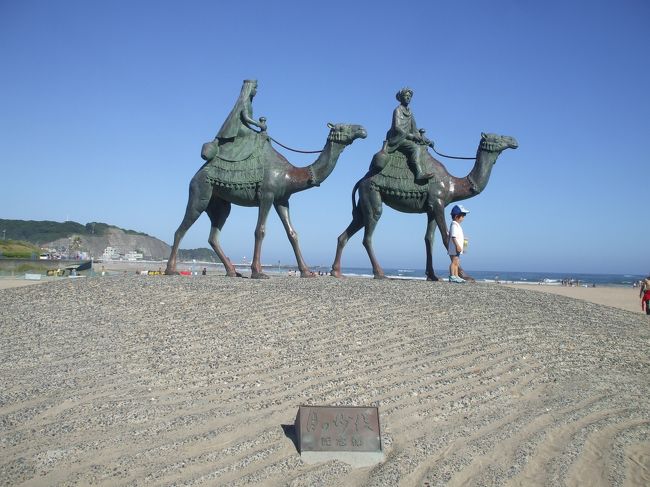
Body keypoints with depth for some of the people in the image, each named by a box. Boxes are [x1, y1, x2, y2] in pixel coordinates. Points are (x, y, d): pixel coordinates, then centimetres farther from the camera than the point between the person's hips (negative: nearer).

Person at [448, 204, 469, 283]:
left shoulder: (457, 225, 19)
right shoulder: (454, 225, -14)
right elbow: (453, 237, -22)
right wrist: (457, 245, -26)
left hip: (457, 248, 11)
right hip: (454, 248, -11)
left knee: (456, 262, 12)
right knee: (454, 261, -12)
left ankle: (456, 276, 16)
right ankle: (452, 276, -13)